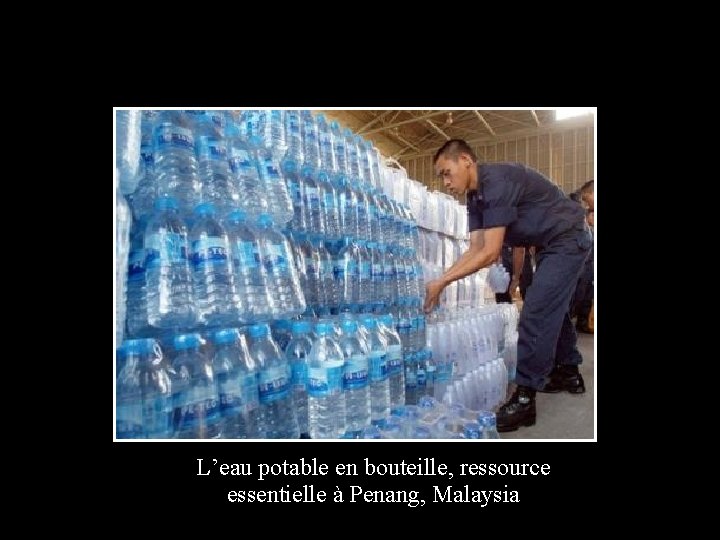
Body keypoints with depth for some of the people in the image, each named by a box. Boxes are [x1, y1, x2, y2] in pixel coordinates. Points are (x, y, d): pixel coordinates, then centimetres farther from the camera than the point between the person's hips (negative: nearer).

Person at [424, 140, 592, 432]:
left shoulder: (497, 182, -28)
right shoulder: (475, 197, 1)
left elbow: (490, 252, -32)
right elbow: (475, 248, -2)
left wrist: (443, 282, -29)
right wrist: (440, 280, -10)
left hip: (568, 240, -10)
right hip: (550, 245, 10)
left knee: (535, 316, -13)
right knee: (552, 309, 20)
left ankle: (524, 399, -5)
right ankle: (570, 372, 38)